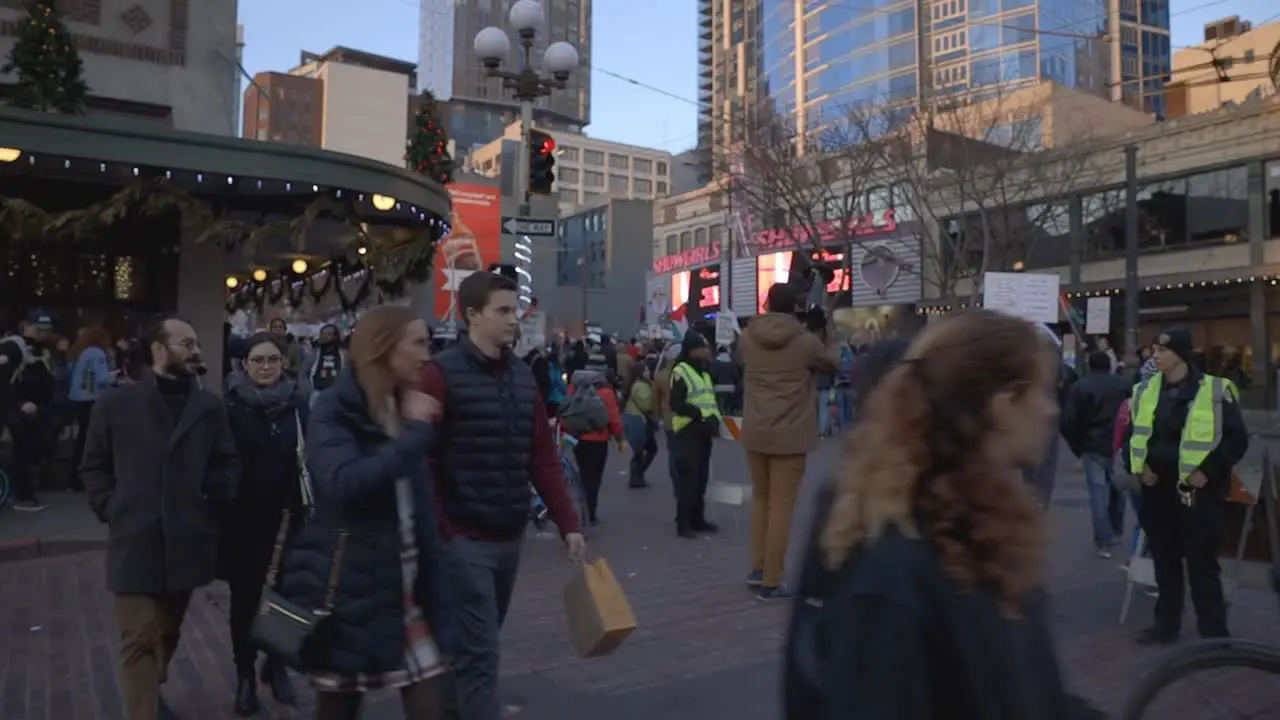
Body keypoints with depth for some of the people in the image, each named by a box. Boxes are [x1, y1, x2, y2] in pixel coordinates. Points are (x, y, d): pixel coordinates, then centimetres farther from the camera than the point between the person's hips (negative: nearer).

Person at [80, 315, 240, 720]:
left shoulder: (210, 407, 3)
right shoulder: (115, 404, 0)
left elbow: (228, 464, 9)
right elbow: (93, 466, 7)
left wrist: (212, 500, -3)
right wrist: (112, 510, -3)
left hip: (186, 542, 3)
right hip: (136, 542, -3)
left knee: (168, 633, 20)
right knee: (139, 640, -4)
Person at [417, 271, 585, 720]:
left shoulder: (523, 376, 9)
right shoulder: (442, 374, -10)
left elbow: (543, 457, 9)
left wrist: (568, 524, 5)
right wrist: (437, 532, -15)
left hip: (511, 537, 6)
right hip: (464, 539, -6)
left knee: (479, 645, 20)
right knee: (478, 653, -2)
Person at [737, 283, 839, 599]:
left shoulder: (747, 337, -1)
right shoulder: (805, 341, -10)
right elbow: (833, 364, 9)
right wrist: (826, 346, 28)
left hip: (754, 433, 4)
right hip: (790, 436, -4)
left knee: (760, 500, 20)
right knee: (781, 507, 3)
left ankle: (757, 569, 25)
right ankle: (771, 582, 9)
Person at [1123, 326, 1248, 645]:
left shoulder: (1215, 391, -7)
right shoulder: (1144, 391, 7)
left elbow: (1237, 439, -7)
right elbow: (1131, 434, 15)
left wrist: (1208, 471, -17)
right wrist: (1140, 467, 0)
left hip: (1199, 492, -5)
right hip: (1157, 490, 5)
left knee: (1202, 565, 2)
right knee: (1164, 561, 14)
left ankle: (1214, 634, 13)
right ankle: (1166, 624, 27)